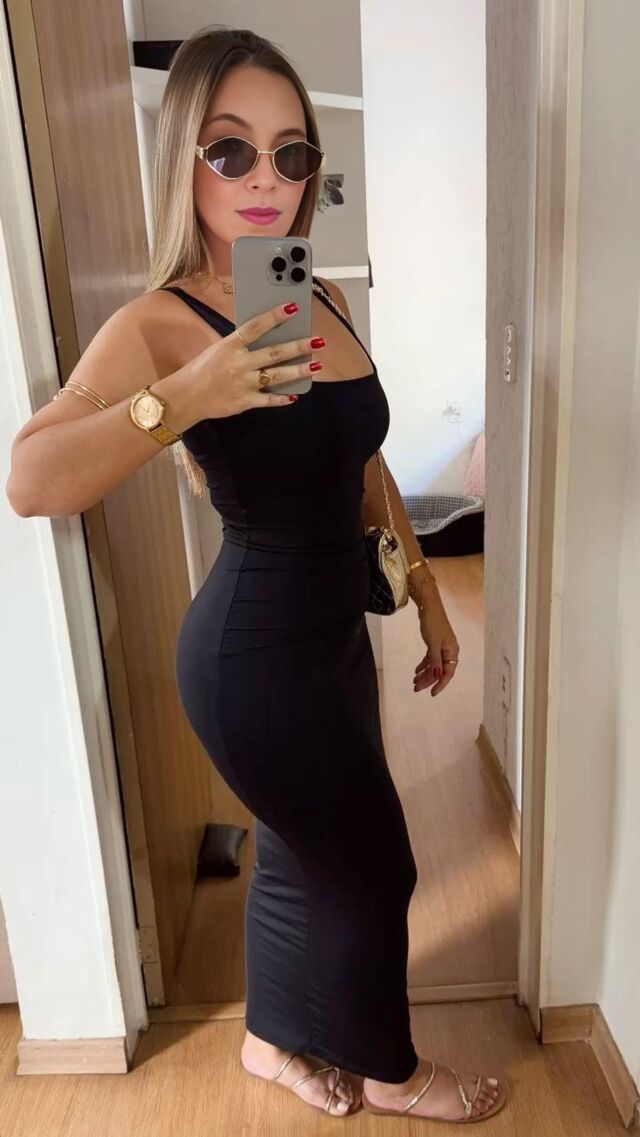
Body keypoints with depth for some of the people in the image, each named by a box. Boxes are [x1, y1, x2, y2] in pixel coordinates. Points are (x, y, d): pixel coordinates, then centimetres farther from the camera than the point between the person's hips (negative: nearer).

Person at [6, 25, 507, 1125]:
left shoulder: (325, 301, 4)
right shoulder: (159, 323, -16)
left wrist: (426, 591, 15)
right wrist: (180, 399, -43)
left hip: (331, 632, 7)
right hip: (255, 655, -7)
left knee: (301, 851, 23)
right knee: (374, 868, 11)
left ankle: (277, 1037, 51)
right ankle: (385, 1069, 43)